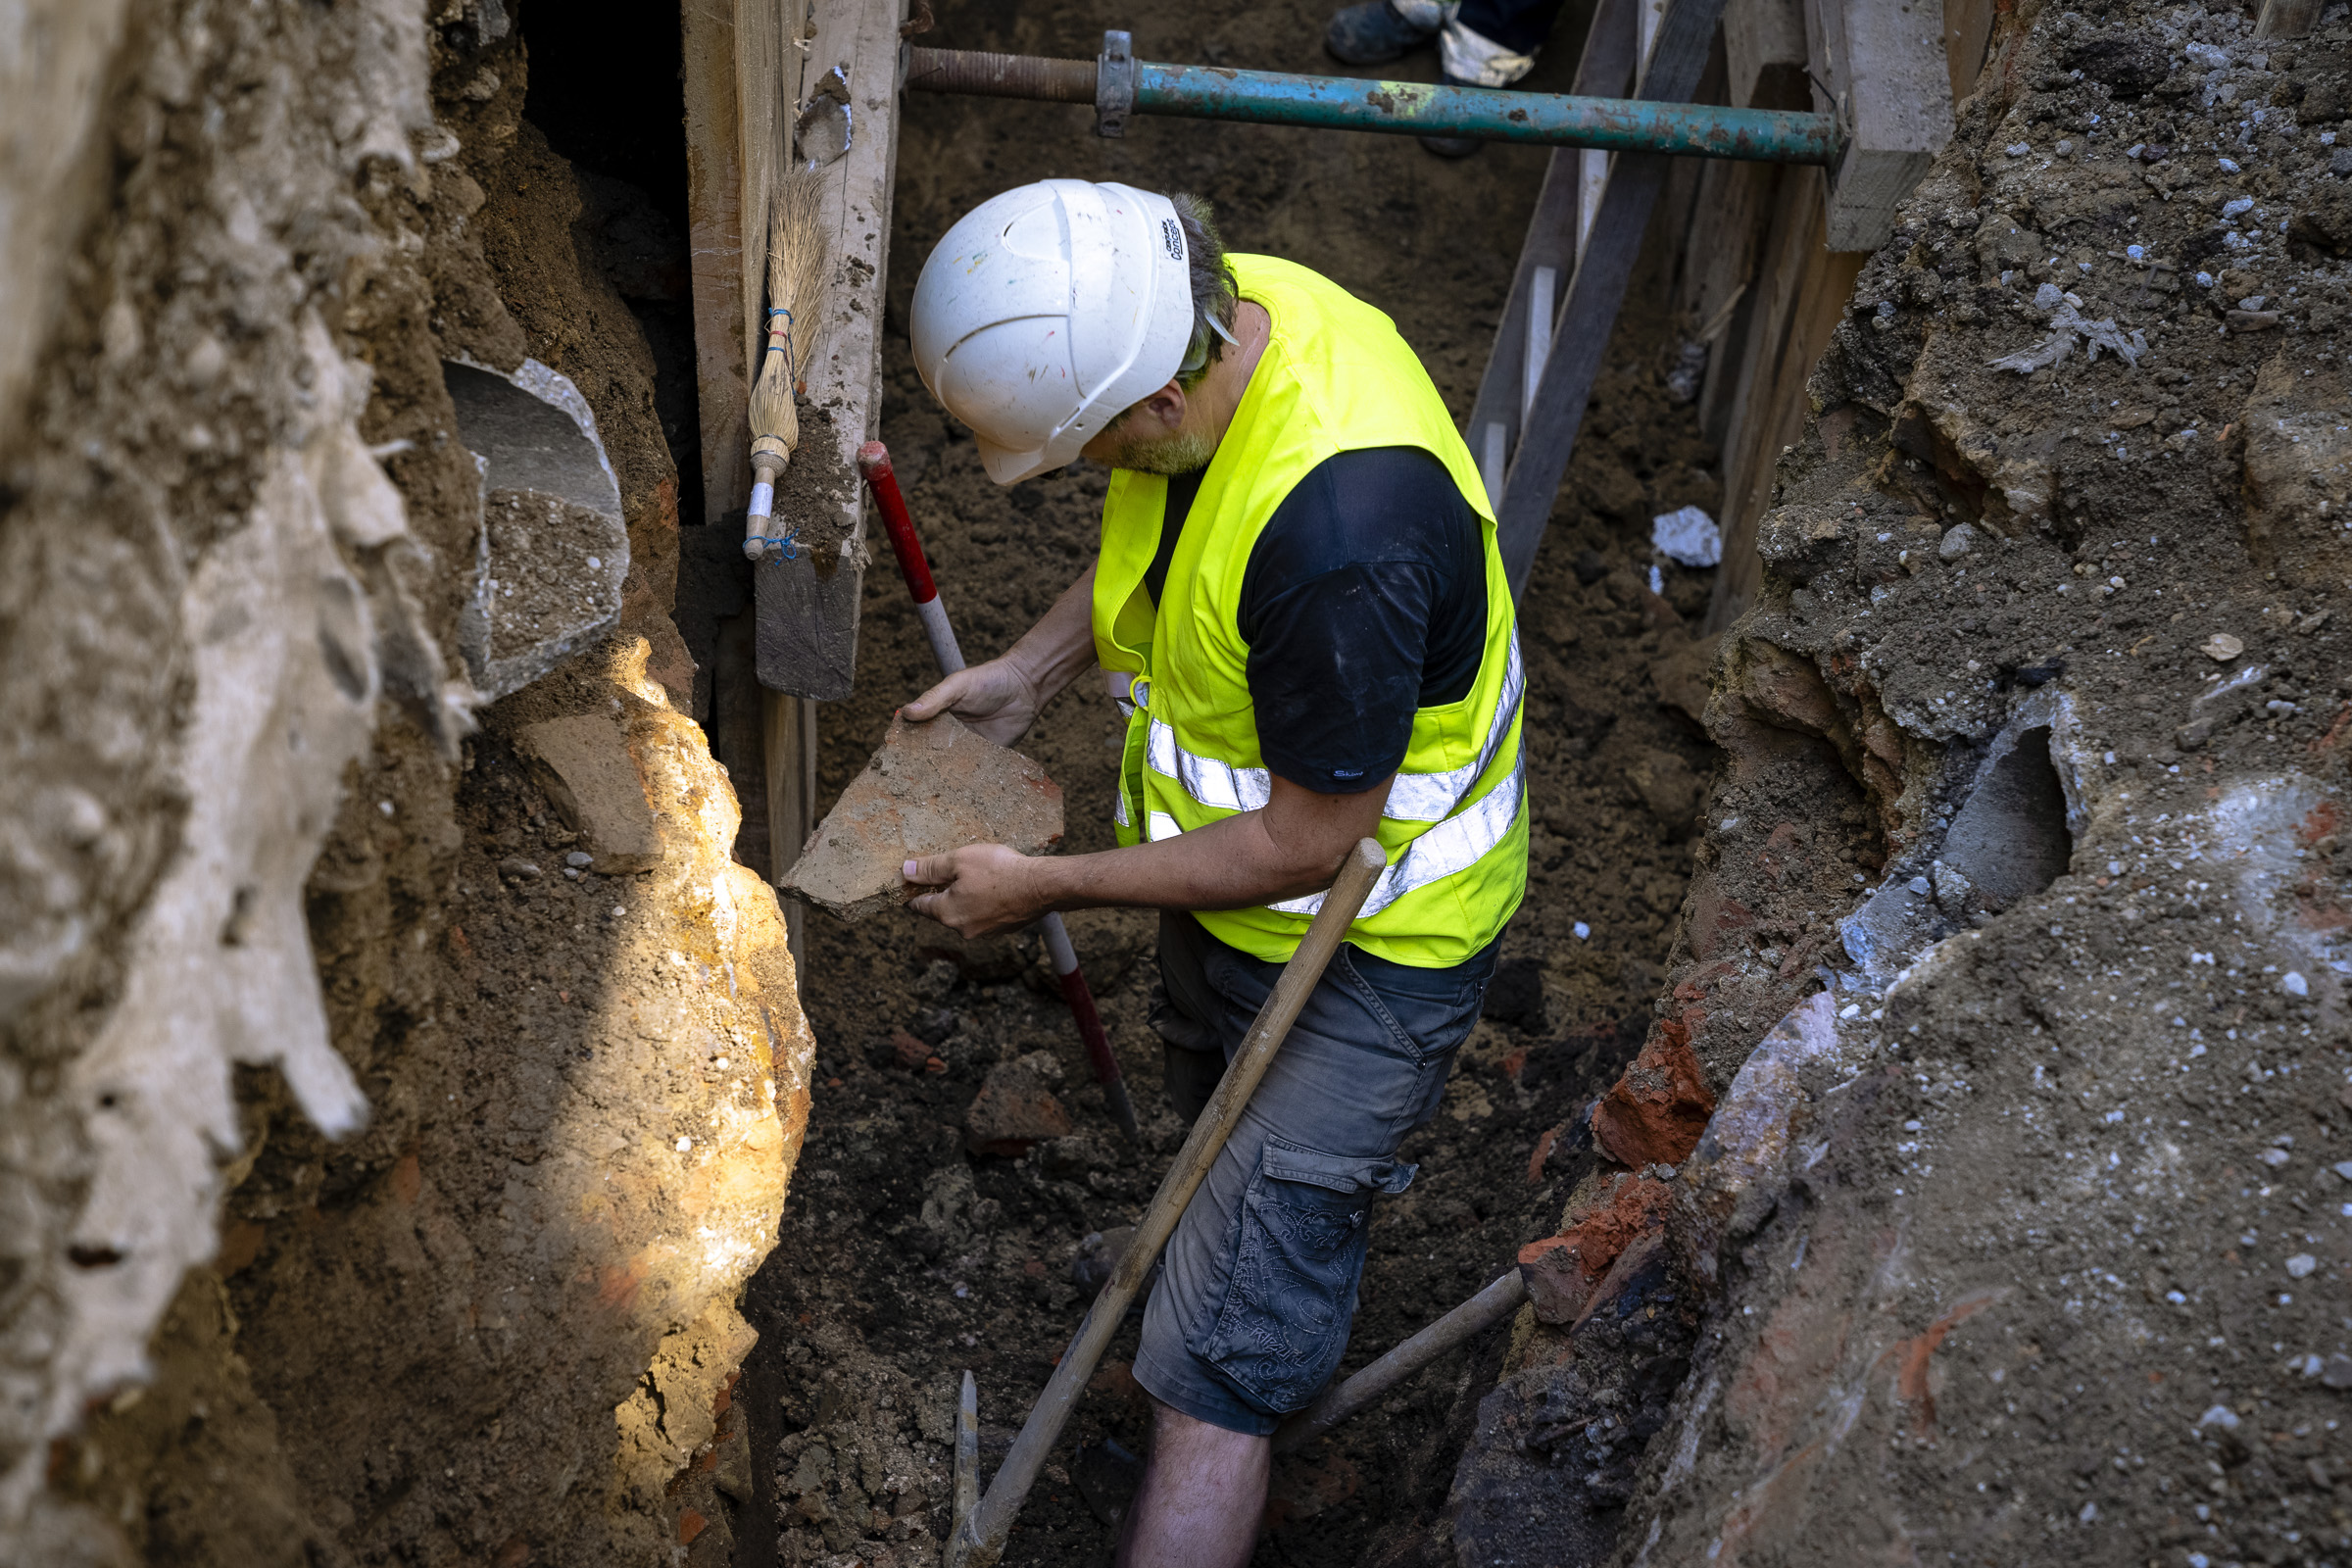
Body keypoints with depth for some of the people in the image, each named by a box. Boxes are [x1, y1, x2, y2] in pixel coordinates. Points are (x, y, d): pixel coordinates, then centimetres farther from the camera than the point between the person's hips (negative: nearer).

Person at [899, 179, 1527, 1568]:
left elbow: (1305, 844, -28)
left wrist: (1047, 884, -19)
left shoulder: (1338, 536, -41)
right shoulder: (1217, 307, -13)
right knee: (1223, 1124, 34)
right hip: (1236, 869, 9)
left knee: (1218, 1365, -5)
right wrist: (1030, 674, -3)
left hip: (1365, 942, -9)